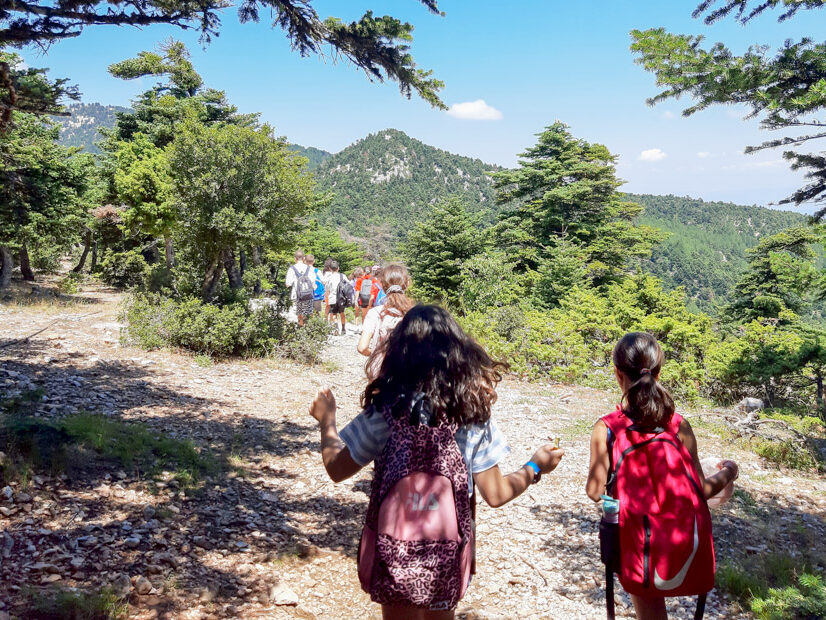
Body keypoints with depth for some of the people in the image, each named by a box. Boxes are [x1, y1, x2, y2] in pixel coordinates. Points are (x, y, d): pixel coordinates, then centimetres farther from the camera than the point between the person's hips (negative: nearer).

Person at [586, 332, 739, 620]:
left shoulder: (606, 429, -16)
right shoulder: (679, 426, -11)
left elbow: (595, 491, -12)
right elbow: (701, 490, -4)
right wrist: (727, 473, 16)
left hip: (639, 550, -1)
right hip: (683, 543, 2)